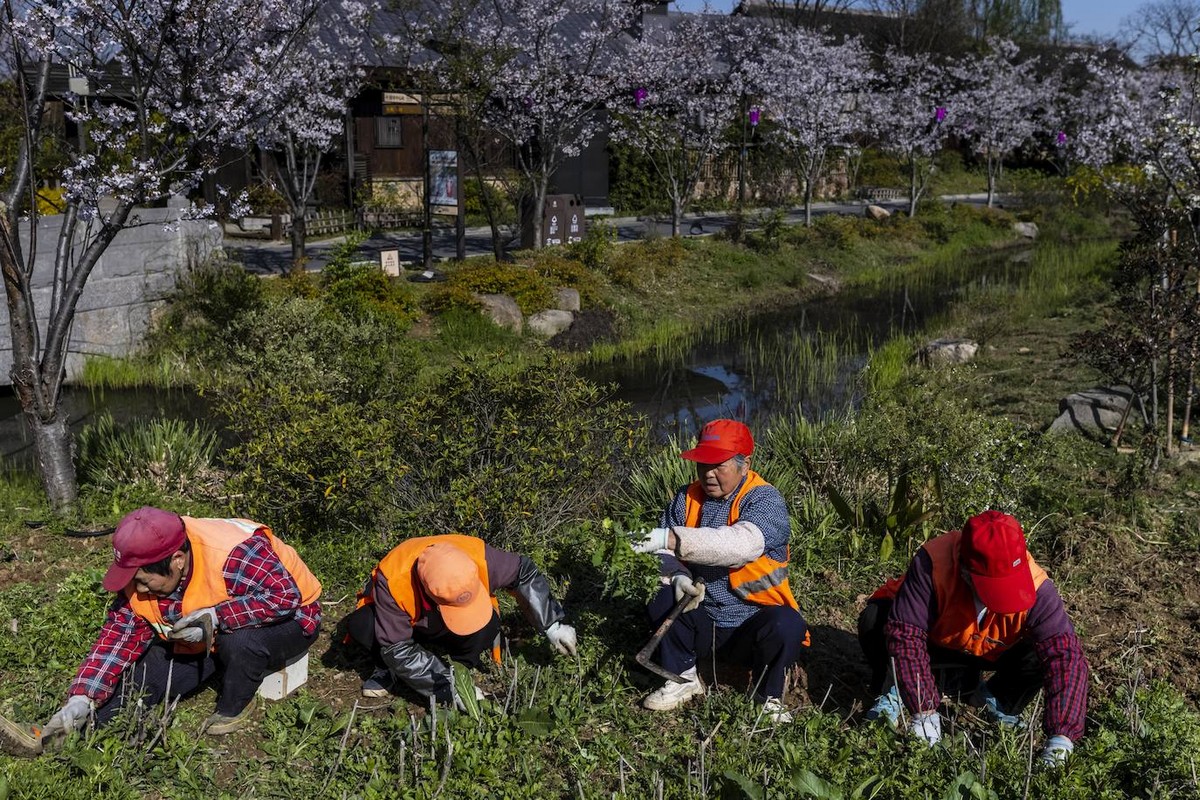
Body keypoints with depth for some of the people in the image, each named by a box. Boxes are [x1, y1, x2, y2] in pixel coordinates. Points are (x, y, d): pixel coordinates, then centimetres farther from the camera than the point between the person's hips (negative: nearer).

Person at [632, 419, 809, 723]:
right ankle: (684, 678, 1)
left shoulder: (765, 501, -16)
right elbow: (666, 551, -3)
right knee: (663, 601, -23)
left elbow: (742, 544, -37)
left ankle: (769, 697, -3)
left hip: (752, 626, -3)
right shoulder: (687, 498, 0)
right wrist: (678, 575, -28)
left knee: (786, 626, -33)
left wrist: (673, 539, -48)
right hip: (702, 622, 4)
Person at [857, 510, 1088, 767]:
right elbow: (904, 634, -38)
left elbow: (1066, 654, -33)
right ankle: (898, 688, -2)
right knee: (874, 620, -31)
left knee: (1042, 652, -27)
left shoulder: (1035, 585, -33)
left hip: (993, 654, 2)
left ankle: (997, 700, 3)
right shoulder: (931, 562, -38)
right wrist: (923, 710, -42)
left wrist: (1061, 736, -42)